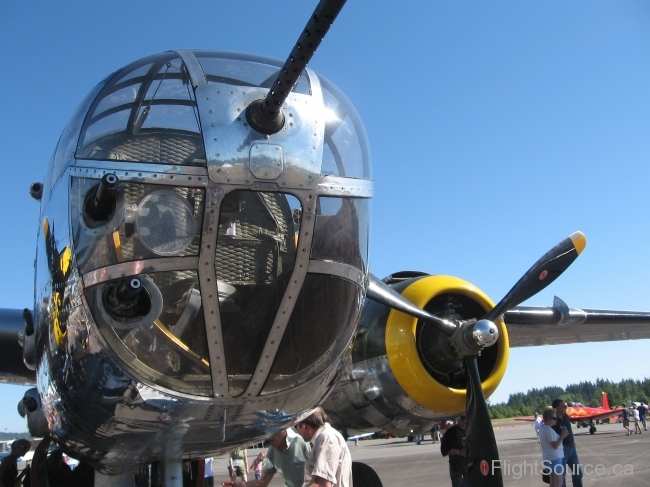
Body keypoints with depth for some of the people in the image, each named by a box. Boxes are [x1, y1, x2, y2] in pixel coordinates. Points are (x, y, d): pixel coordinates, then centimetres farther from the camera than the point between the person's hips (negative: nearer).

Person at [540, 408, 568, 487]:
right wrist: (563, 436, -13)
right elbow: (555, 445, -24)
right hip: (554, 458, -10)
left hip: (548, 458, 10)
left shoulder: (543, 428, 11)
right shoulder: (549, 430, -20)